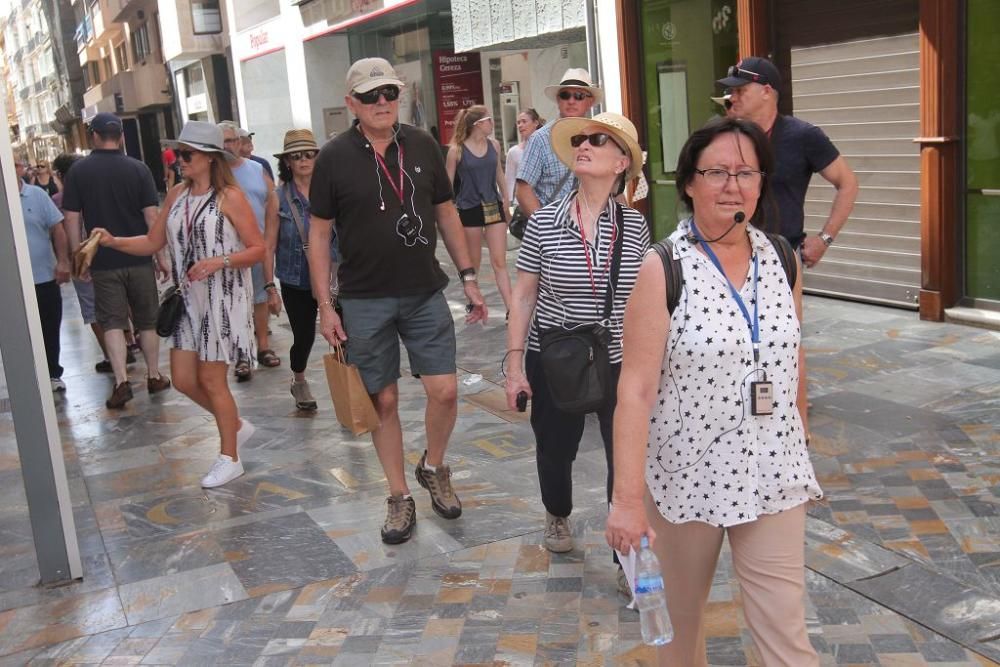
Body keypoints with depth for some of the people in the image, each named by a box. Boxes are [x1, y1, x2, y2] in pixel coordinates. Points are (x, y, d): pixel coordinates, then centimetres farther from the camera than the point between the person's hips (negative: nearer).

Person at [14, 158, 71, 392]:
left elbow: (57, 230, 0)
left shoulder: (38, 195, 0)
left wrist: (62, 261, -8)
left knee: (50, 330, 10)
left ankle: (53, 374, 25)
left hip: (45, 277, 1)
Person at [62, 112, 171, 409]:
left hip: (103, 262, 0)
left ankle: (122, 381, -8)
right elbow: (151, 216, -7)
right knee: (147, 320, 12)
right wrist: (161, 256, 0)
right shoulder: (138, 168, -4)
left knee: (112, 322, 3)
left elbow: (72, 219, -3)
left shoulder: (78, 171, -3)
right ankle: (154, 376, 21)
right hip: (139, 259, 0)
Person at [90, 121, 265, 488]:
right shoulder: (176, 195, 7)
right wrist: (114, 241, -5)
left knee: (211, 380, 1)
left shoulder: (230, 197, -11)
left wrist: (219, 261, -24)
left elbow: (258, 248, -11)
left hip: (223, 298, -6)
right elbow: (153, 242, 10)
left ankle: (229, 457, 18)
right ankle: (237, 425, 31)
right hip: (189, 298, 7)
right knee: (184, 379, 7)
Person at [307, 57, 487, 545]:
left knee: (445, 391, -3)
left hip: (425, 293, 2)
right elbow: (318, 234, 0)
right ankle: (399, 497, 21)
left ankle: (434, 468, 25)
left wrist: (468, 277, 8)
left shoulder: (423, 146, 3)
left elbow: (446, 214, 11)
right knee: (383, 400, 5)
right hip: (365, 301, -2)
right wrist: (325, 306, -4)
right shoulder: (334, 157, -4)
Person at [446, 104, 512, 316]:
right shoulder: (457, 150, -9)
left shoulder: (494, 145, 2)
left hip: (494, 207, 3)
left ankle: (511, 310, -4)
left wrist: (506, 199, 19)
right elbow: (447, 183, -4)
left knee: (500, 262, -1)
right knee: (473, 262, 10)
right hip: (470, 210, -3)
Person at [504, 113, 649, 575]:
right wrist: (515, 363, -4)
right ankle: (557, 515, 49)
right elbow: (523, 295, -2)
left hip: (619, 362, 0)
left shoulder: (635, 225, -4)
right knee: (555, 450, 18)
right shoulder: (544, 223, -8)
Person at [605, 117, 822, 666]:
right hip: (686, 475, -2)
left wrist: (801, 458, 18)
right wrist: (628, 496, -21)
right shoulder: (663, 269, -13)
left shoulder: (782, 260, 0)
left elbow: (793, 369, 11)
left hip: (772, 476, 3)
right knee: (681, 615, 19)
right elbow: (636, 387, -17)